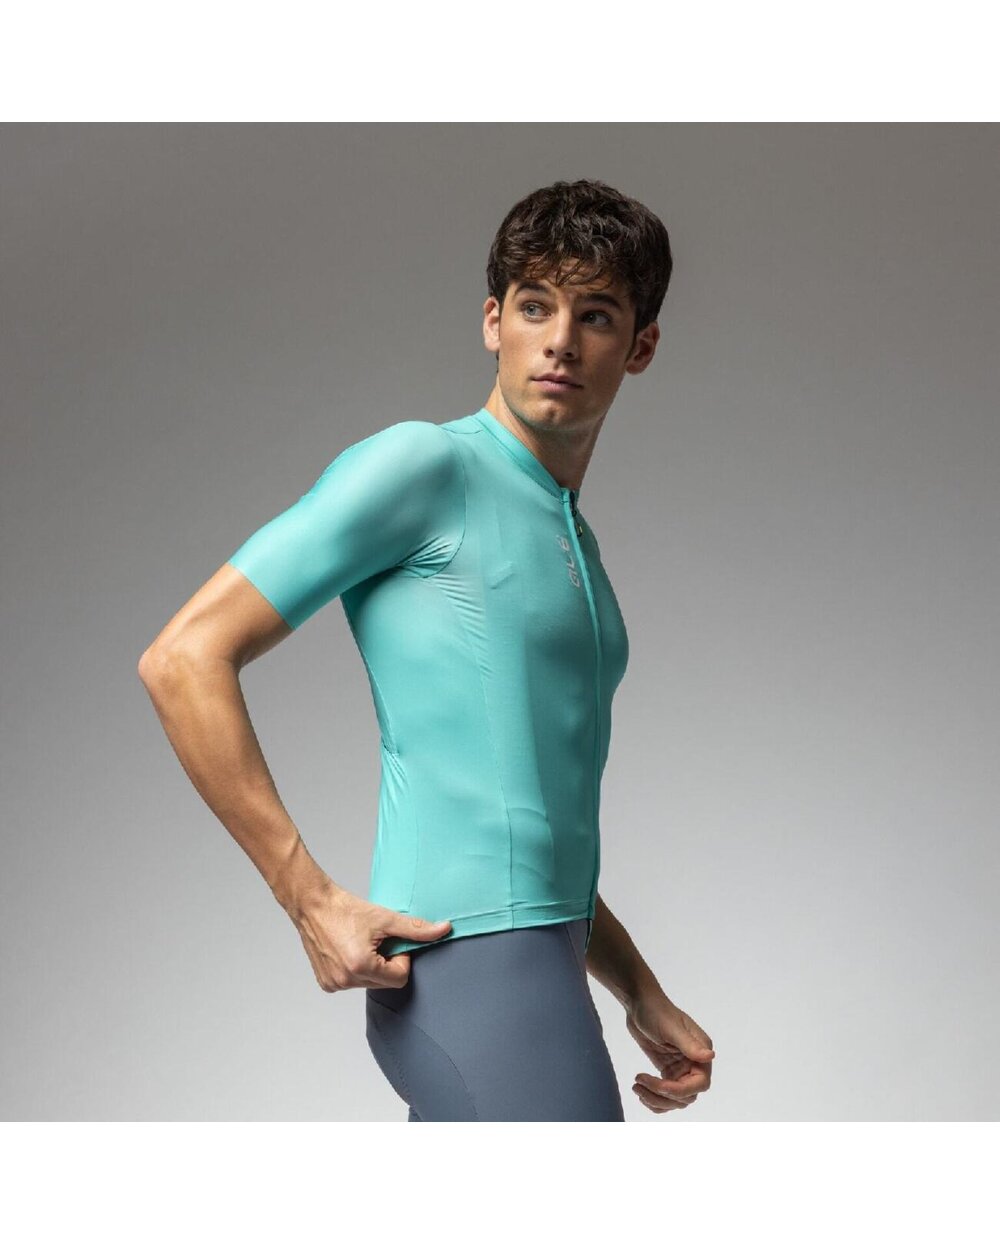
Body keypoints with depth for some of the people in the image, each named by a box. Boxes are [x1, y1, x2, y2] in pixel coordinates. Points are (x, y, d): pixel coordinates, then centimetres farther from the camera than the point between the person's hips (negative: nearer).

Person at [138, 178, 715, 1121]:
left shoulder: (576, 546, 21)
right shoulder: (422, 465, -5)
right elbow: (184, 659, -11)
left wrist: (643, 998, 23)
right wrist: (312, 901, -14)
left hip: (535, 963, 9)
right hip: (468, 962, -9)